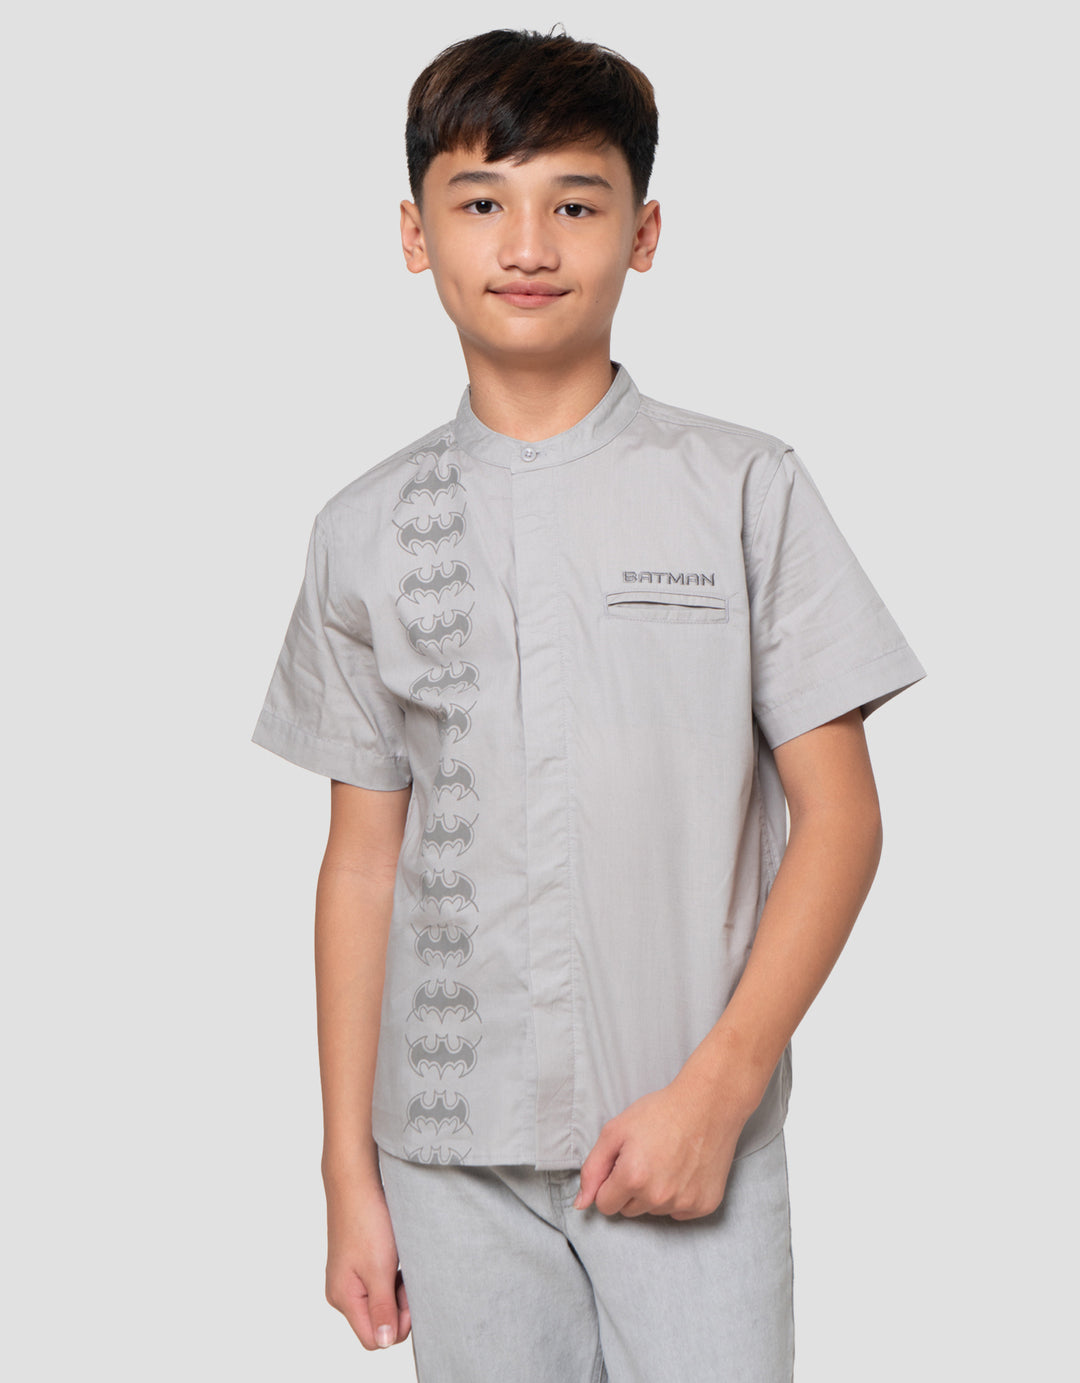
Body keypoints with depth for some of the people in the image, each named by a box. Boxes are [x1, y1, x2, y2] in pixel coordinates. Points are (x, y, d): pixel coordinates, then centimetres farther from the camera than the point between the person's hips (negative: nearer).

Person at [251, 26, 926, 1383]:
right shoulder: (366, 531, 6)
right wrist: (348, 1171, 7)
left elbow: (839, 816, -1)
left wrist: (718, 1086, -10)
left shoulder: (747, 491, 0)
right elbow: (362, 859, 8)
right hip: (453, 1150, 2)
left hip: (695, 1134, -1)